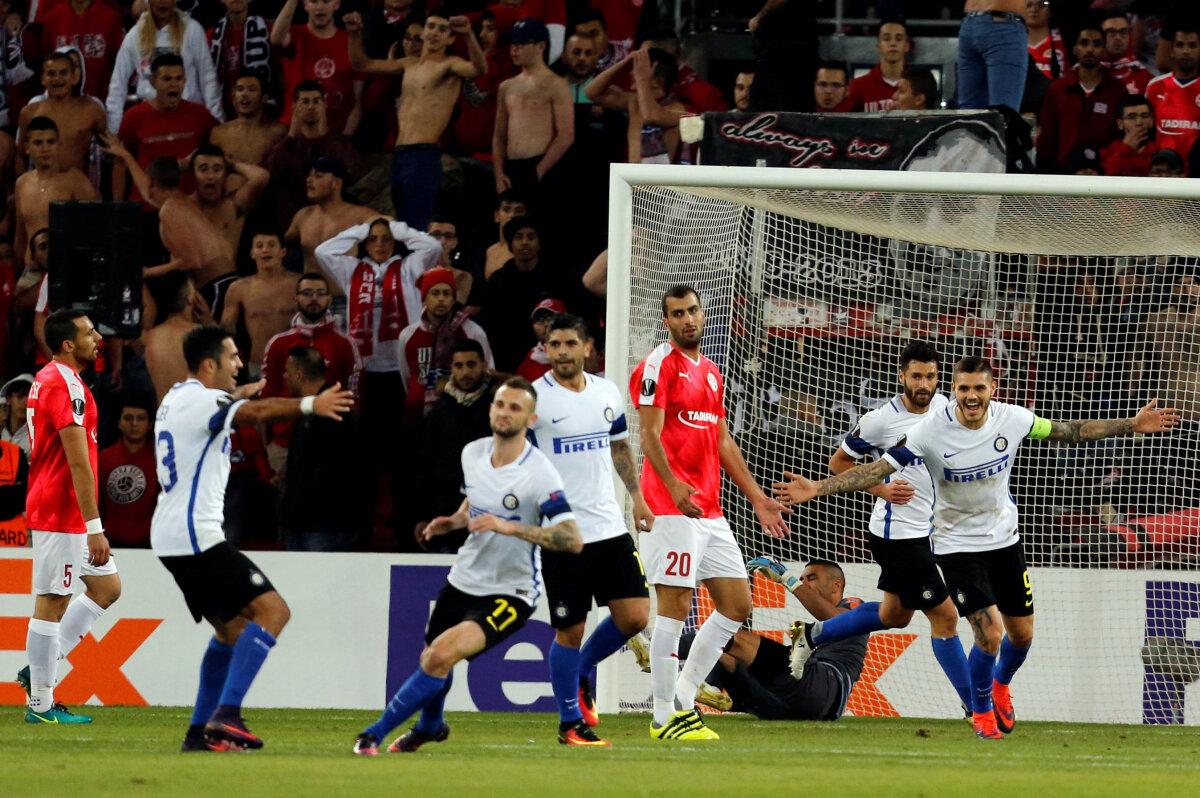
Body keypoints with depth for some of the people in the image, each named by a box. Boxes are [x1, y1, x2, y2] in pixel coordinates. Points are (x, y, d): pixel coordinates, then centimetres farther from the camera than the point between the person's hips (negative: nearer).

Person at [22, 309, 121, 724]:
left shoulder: (47, 380, 15)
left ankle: (41, 669, 16)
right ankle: (41, 703, 2)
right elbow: (78, 463, -22)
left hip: (67, 514, 10)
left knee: (107, 586, 14)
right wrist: (94, 528, -22)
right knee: (52, 603, -4)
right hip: (61, 515, -10)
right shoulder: (64, 387, -18)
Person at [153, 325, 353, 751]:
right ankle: (226, 714, -23)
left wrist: (237, 395, 59)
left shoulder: (178, 398, 17)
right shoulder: (200, 400, -14)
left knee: (232, 627, 18)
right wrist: (311, 405, -45)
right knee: (271, 609, -14)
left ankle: (200, 731, 15)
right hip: (196, 536, -10)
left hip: (171, 536, 10)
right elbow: (256, 412, -33)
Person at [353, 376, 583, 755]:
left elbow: (573, 539, -29)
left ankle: (375, 733, -12)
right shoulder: (472, 453, 0)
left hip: (509, 592, -7)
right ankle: (430, 726, 53)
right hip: (464, 579, 7)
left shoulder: (539, 474, -21)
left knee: (443, 654, -25)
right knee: (431, 662, 18)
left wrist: (511, 527, -36)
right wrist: (455, 521, 2)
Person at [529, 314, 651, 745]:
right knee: (570, 631, -2)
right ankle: (570, 721, 13)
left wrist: (637, 497, 18)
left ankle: (582, 673, 24)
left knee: (634, 616, -2)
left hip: (609, 527, 5)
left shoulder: (607, 393, 9)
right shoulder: (533, 399, -7)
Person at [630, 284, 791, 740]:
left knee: (737, 606, 8)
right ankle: (664, 716, -2)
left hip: (710, 511, 9)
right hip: (671, 509, -9)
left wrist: (757, 498, 22)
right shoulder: (659, 365, -5)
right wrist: (674, 485, -27)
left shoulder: (712, 373, 20)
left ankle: (683, 697, 16)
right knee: (675, 606, -8)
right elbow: (650, 435, -14)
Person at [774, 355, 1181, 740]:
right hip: (958, 544, -4)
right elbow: (877, 470, -22)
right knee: (990, 633, -16)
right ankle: (981, 711, 13)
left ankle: (1000, 686, 45)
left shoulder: (1011, 419, -12)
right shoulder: (932, 431, -23)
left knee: (1021, 635, 10)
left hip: (1005, 537, 4)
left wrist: (1132, 425, 5)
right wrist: (816, 488, -32)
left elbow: (1068, 431, 3)